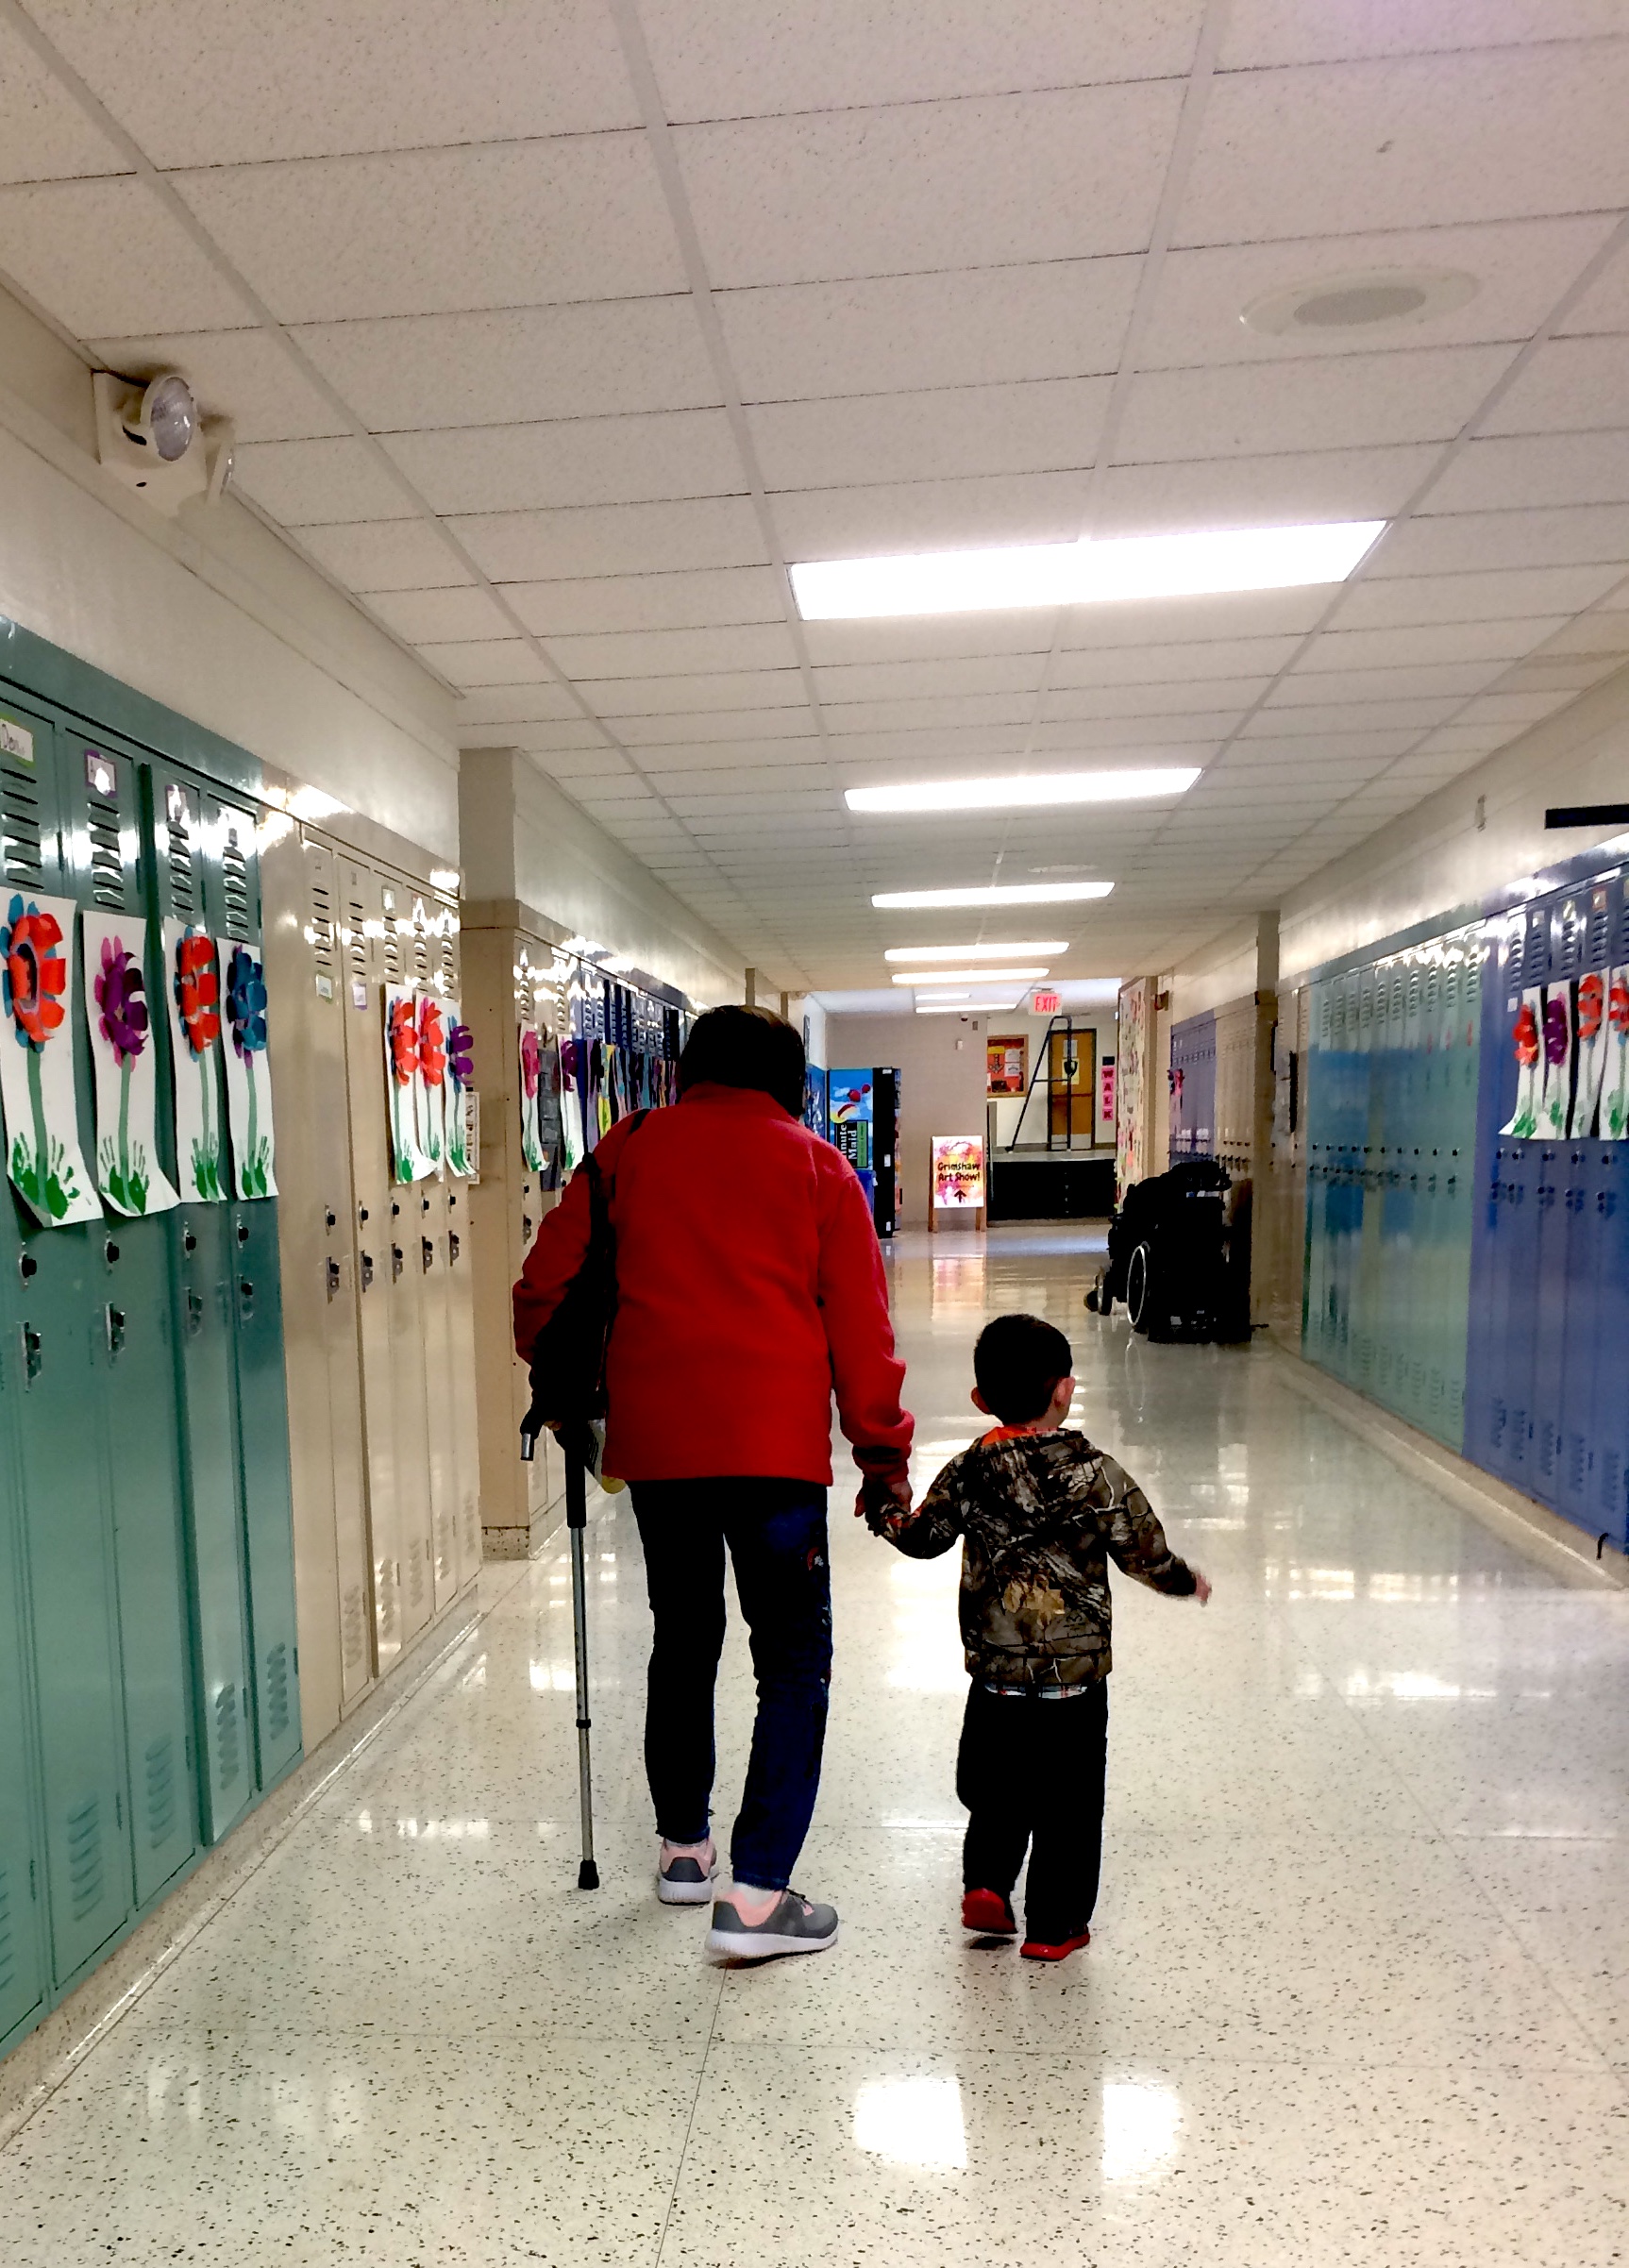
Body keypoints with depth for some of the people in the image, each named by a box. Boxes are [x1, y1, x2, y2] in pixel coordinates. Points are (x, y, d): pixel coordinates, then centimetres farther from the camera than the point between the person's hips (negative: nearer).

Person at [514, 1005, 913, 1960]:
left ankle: (683, 1847, 36)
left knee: (683, 1639, 21)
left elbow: (543, 1291, 6)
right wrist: (886, 1460, 6)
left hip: (653, 1441, 3)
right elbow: (861, 1331, 0)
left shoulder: (629, 1150, 8)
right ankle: (757, 1893, 4)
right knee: (795, 1659, 9)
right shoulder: (818, 1166, 4)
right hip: (775, 1445, -3)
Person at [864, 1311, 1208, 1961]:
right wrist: (1187, 1581, 16)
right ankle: (1054, 1926, 19)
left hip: (995, 1674, 2)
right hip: (1078, 1675, -2)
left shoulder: (967, 1473, -6)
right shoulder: (1094, 1472, -11)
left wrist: (883, 1510, 25)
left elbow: (922, 1538, 5)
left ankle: (985, 1886, 14)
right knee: (1068, 1805, 12)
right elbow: (1145, 1552, -4)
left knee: (995, 1792, 23)